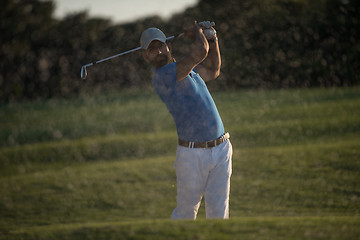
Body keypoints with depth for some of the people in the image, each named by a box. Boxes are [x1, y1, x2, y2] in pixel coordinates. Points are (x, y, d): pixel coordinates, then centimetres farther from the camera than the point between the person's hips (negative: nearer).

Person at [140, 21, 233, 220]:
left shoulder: (182, 69, 15)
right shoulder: (161, 75, -15)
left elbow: (212, 71, 33)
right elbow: (200, 53, -21)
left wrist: (212, 40, 19)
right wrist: (197, 32, 1)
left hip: (221, 150, 7)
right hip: (192, 155, -7)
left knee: (218, 211, 3)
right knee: (186, 211, 3)